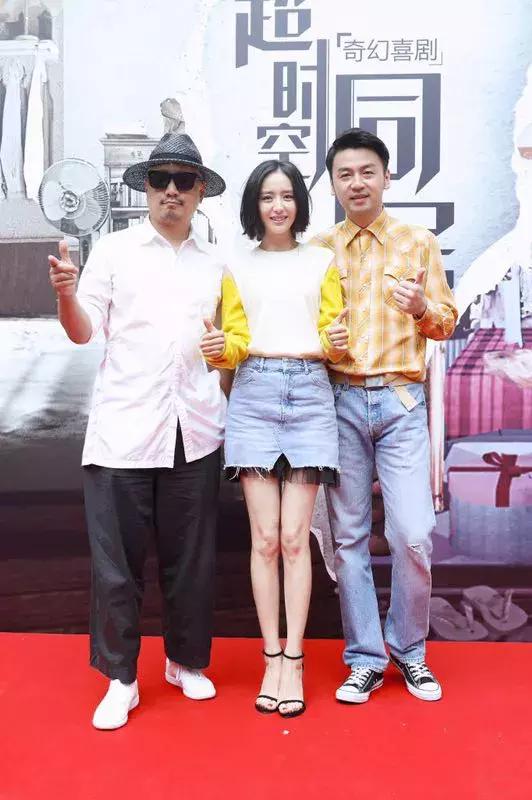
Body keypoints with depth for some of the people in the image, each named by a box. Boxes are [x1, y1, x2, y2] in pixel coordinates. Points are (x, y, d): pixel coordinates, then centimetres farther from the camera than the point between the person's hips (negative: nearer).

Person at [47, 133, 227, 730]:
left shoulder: (214, 263, 13)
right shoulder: (113, 251, 5)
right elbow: (84, 332, 0)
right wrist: (64, 294, -19)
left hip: (194, 432, 3)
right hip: (123, 430, -2)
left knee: (190, 557, 11)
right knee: (117, 560, 2)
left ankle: (186, 661, 30)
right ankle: (120, 680, 18)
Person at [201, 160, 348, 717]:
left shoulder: (322, 263, 13)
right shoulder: (238, 269, 14)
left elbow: (333, 334, 7)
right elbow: (234, 341, 8)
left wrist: (336, 343, -15)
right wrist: (219, 349, -14)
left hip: (310, 392, 0)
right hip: (254, 393, 1)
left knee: (294, 537, -2)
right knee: (265, 537, -1)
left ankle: (293, 660, 6)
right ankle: (272, 659, 9)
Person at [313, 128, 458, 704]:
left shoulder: (419, 243, 8)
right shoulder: (319, 250, 10)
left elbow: (447, 322, 7)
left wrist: (423, 308, -14)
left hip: (401, 400, -1)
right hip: (340, 400, 1)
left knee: (413, 536, -6)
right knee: (349, 535, 5)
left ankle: (409, 650, 18)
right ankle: (365, 658, 19)